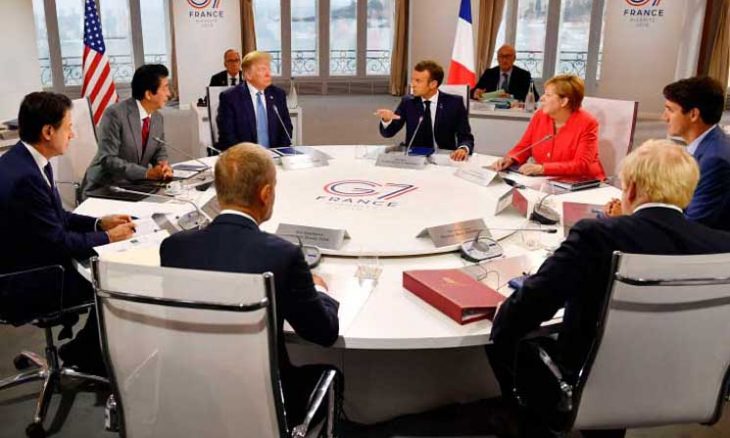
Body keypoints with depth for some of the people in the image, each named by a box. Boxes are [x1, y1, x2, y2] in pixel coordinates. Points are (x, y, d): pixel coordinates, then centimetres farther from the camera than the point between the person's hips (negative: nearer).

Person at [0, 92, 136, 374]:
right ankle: (83, 355, 18)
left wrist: (100, 223, 0)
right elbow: (57, 243, -23)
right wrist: (108, 237, -11)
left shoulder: (25, 160, 1)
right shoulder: (24, 178, -29)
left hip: (37, 260, 9)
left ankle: (83, 350, 21)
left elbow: (57, 217, 10)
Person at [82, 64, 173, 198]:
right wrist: (147, 173, -29)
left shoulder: (157, 118, 4)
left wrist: (164, 165, -10)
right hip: (103, 189, -7)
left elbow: (160, 151, 15)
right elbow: (108, 159, -21)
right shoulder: (115, 114, -17)